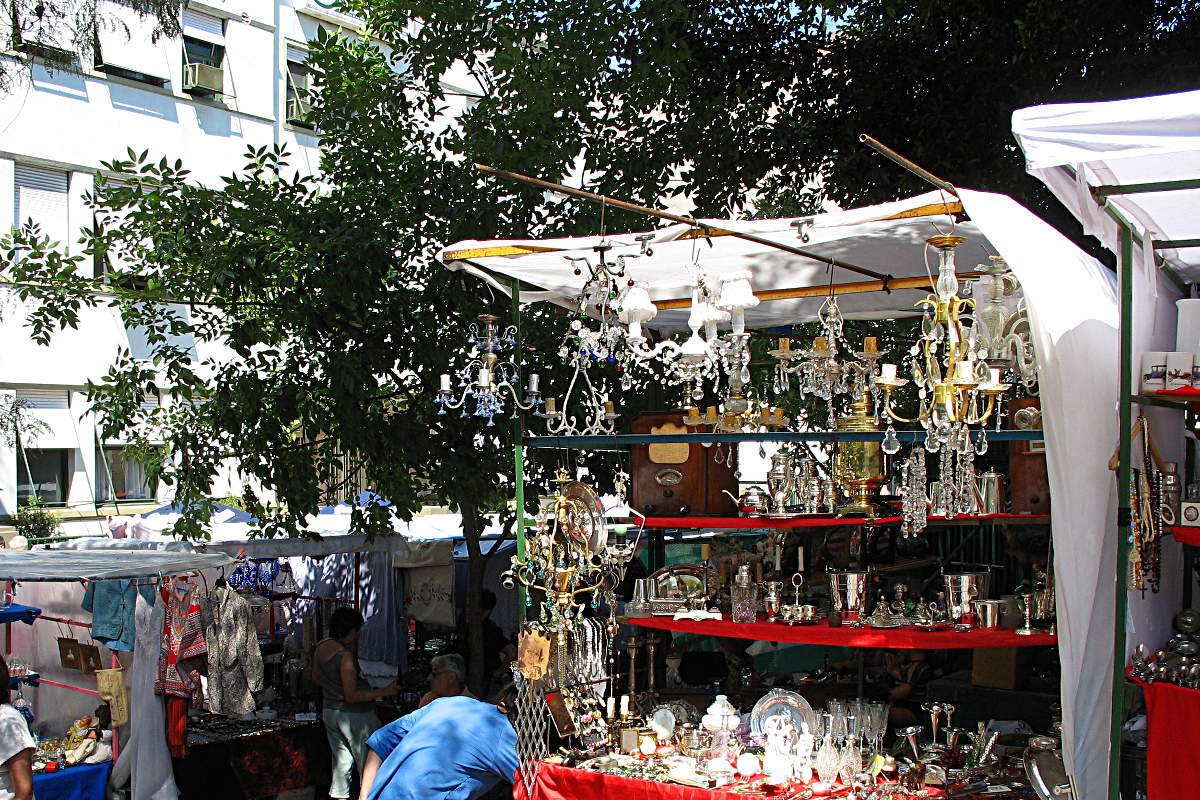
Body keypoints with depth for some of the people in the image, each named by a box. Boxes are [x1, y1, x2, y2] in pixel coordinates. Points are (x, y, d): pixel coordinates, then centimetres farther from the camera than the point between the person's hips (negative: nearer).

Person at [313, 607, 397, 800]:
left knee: (342, 762, 18)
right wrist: (382, 692, -19)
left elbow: (316, 679, 16)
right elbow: (352, 696, -22)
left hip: (329, 711, 8)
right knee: (368, 763, 4)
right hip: (354, 716, -8)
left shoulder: (320, 647, 1)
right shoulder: (345, 655, -24)